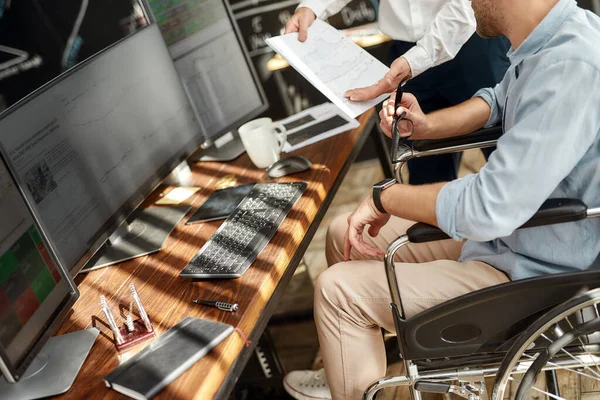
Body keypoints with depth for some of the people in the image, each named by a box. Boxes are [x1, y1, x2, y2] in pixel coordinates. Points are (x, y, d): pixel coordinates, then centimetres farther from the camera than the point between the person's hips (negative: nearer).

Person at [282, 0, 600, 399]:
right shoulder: (557, 35, -2)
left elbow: (488, 209, -33)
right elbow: (499, 100, 19)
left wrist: (385, 197, -17)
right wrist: (425, 126, 2)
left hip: (525, 273, -9)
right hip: (510, 225, 9)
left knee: (338, 288, -8)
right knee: (343, 233, 12)